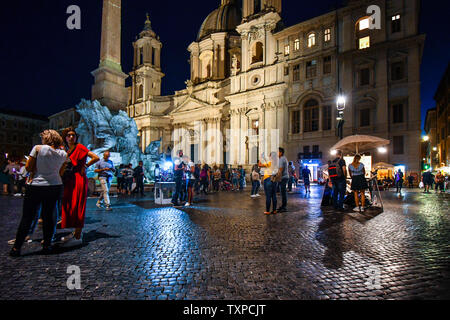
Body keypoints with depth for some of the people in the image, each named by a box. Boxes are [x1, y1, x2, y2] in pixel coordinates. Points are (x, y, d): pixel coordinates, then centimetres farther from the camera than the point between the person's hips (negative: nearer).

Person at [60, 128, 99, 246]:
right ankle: (75, 233, 23)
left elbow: (96, 158, -16)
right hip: (69, 182, 8)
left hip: (78, 180, -7)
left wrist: (85, 166, -8)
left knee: (76, 207, -6)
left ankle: (78, 237, 0)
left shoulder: (79, 147, -6)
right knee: (69, 207, 10)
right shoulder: (66, 150, 16)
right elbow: (65, 166, 21)